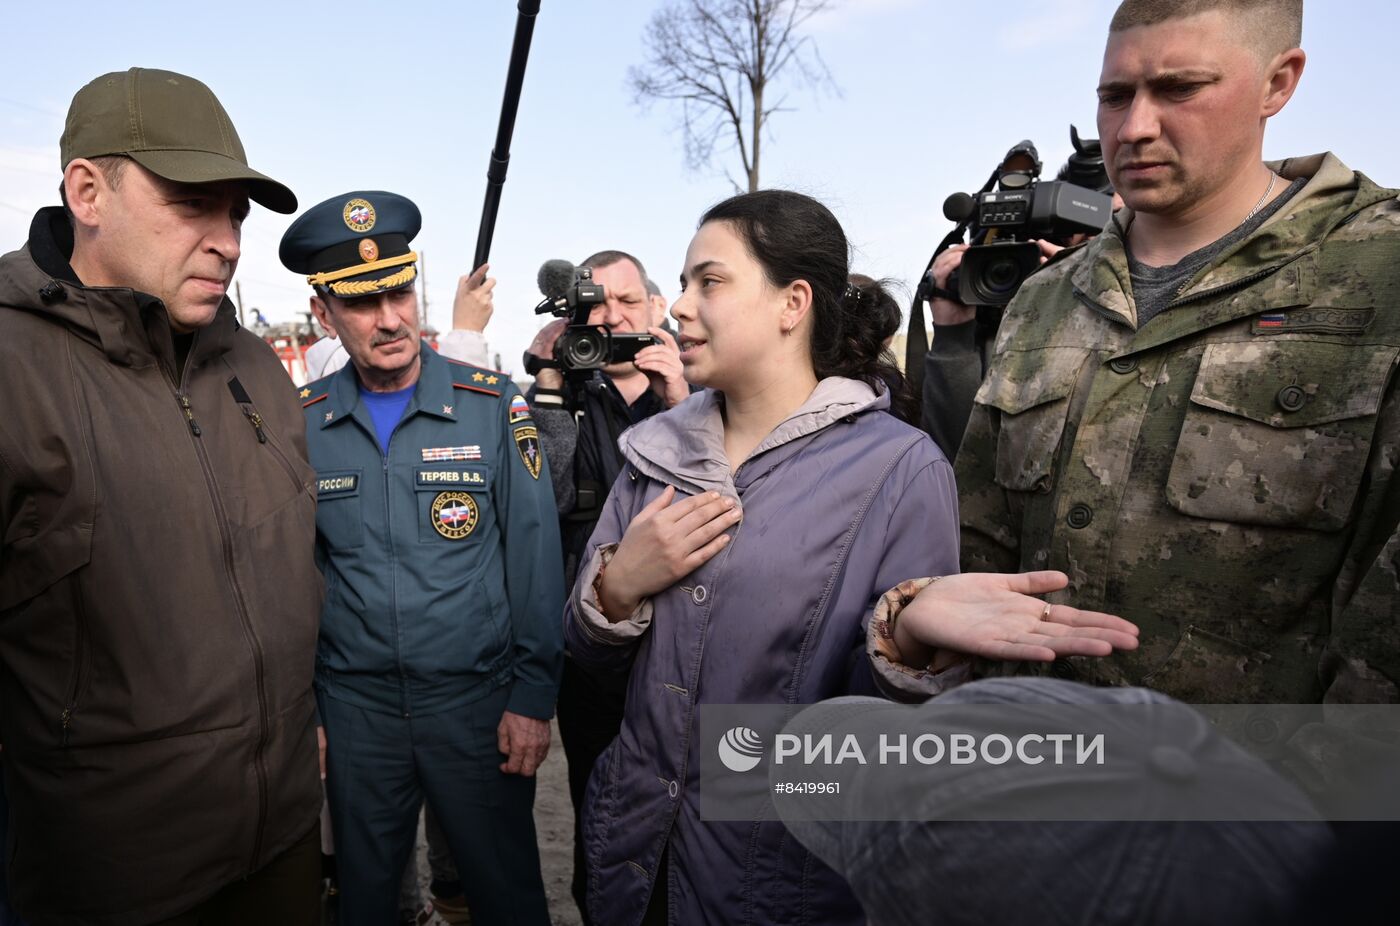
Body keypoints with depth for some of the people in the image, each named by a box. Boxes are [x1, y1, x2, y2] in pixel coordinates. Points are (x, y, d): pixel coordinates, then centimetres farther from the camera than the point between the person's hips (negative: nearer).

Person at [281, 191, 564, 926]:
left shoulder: (494, 408, -9)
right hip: (353, 706, 2)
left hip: (477, 699, -2)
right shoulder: (302, 423, -2)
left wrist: (533, 696, -8)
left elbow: (534, 559, -8)